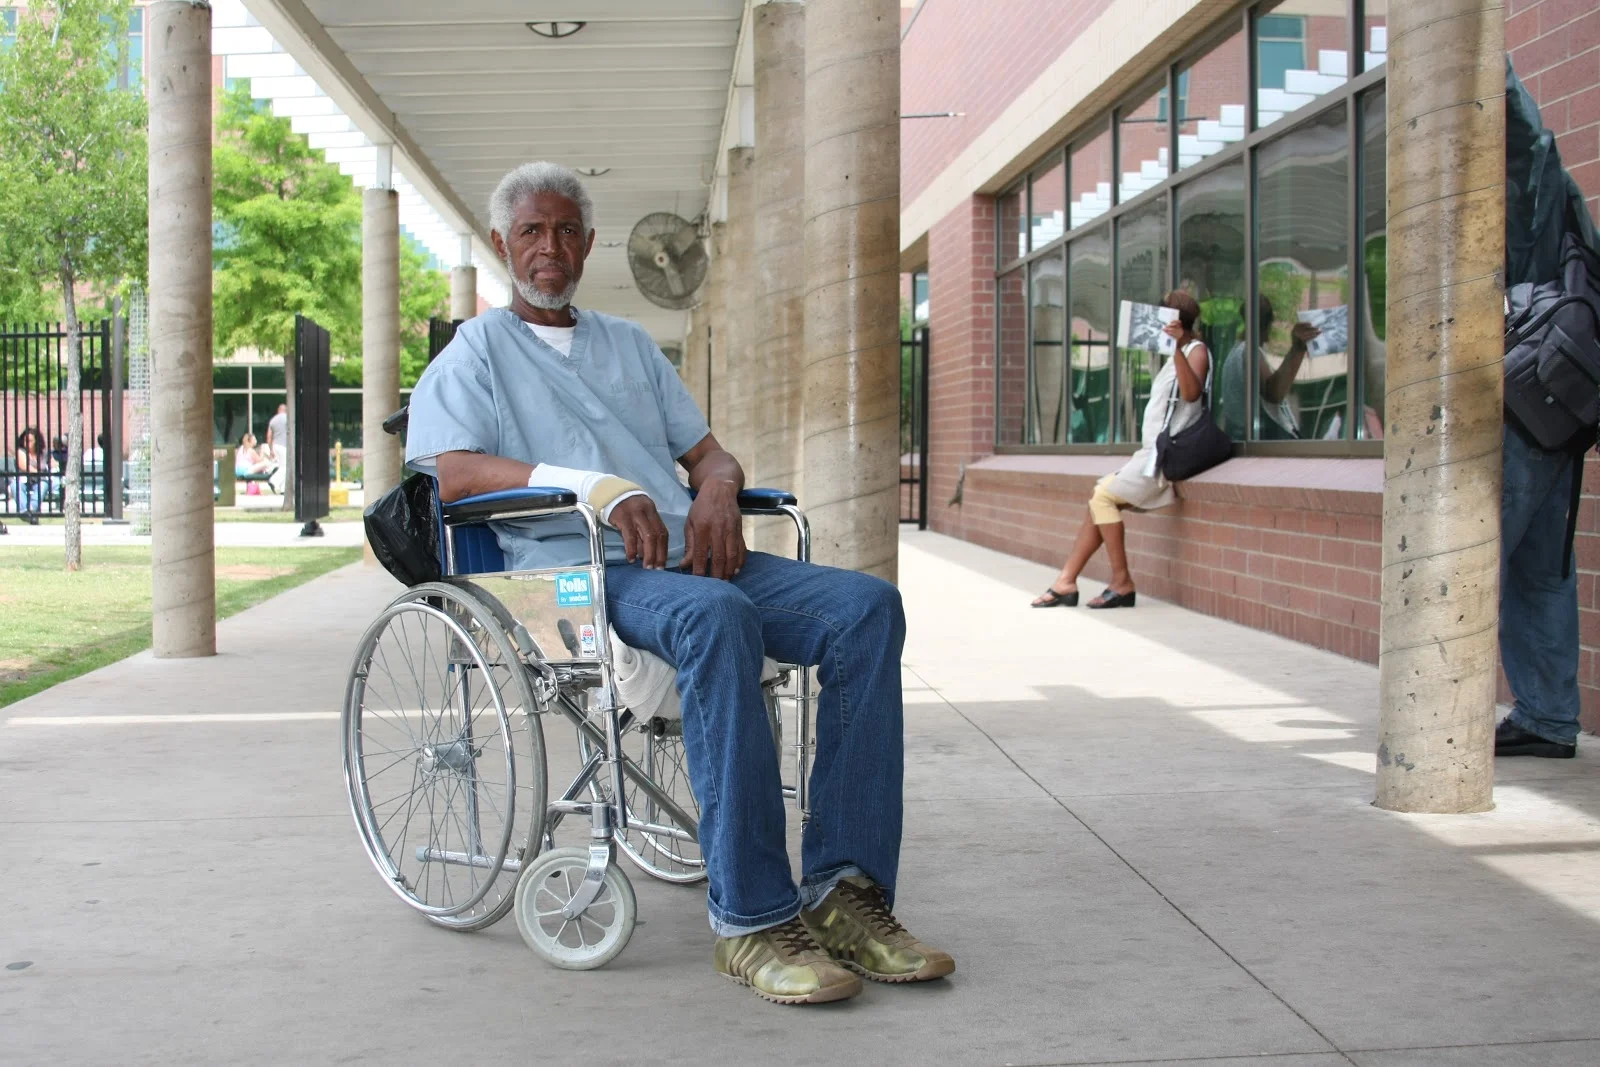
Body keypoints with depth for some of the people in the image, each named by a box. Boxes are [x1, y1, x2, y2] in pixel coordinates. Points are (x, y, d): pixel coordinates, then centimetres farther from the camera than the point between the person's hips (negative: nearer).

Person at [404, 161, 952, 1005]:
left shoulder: (631, 345, 31)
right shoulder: (477, 351, 14)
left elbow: (708, 453, 26)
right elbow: (455, 472, -5)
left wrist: (716, 491, -1)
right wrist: (596, 485, -20)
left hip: (686, 555, 6)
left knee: (867, 604, -20)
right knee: (717, 618, -39)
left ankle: (845, 889, -26)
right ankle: (750, 920, -37)